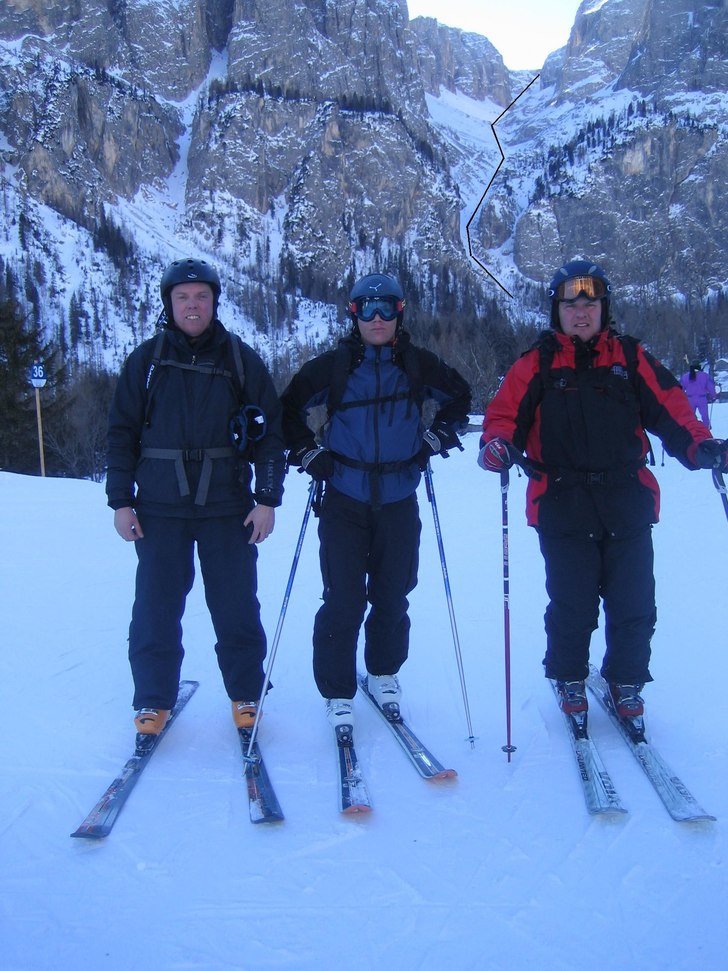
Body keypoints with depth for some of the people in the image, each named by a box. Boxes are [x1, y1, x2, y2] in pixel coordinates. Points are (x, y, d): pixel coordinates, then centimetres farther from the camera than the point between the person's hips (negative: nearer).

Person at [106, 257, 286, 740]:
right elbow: (122, 432, 7)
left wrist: (268, 498, -3)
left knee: (236, 608, 5)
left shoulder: (242, 360, 4)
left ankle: (246, 696, 22)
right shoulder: (146, 360, 6)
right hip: (159, 509, 1)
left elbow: (269, 430, 3)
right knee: (156, 609, 5)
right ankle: (154, 700, 21)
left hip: (227, 508, -1)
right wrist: (121, 499, 2)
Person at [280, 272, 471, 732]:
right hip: (344, 501, -1)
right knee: (343, 601, -1)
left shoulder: (419, 364, 2)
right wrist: (308, 453, 1)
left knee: (392, 597, 11)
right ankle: (338, 693, 14)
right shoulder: (333, 366, -2)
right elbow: (289, 408, 10)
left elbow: (460, 398, 18)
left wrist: (436, 438, 7)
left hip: (399, 501, 2)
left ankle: (385, 673, 33)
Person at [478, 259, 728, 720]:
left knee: (633, 604, 5)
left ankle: (626, 680, 28)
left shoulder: (631, 357, 8)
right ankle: (569, 677, 30)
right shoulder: (537, 363, 4)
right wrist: (499, 446, -21)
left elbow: (670, 408, 6)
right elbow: (505, 415, 1)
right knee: (572, 606, 5)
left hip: (627, 505, 2)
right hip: (563, 507, -1)